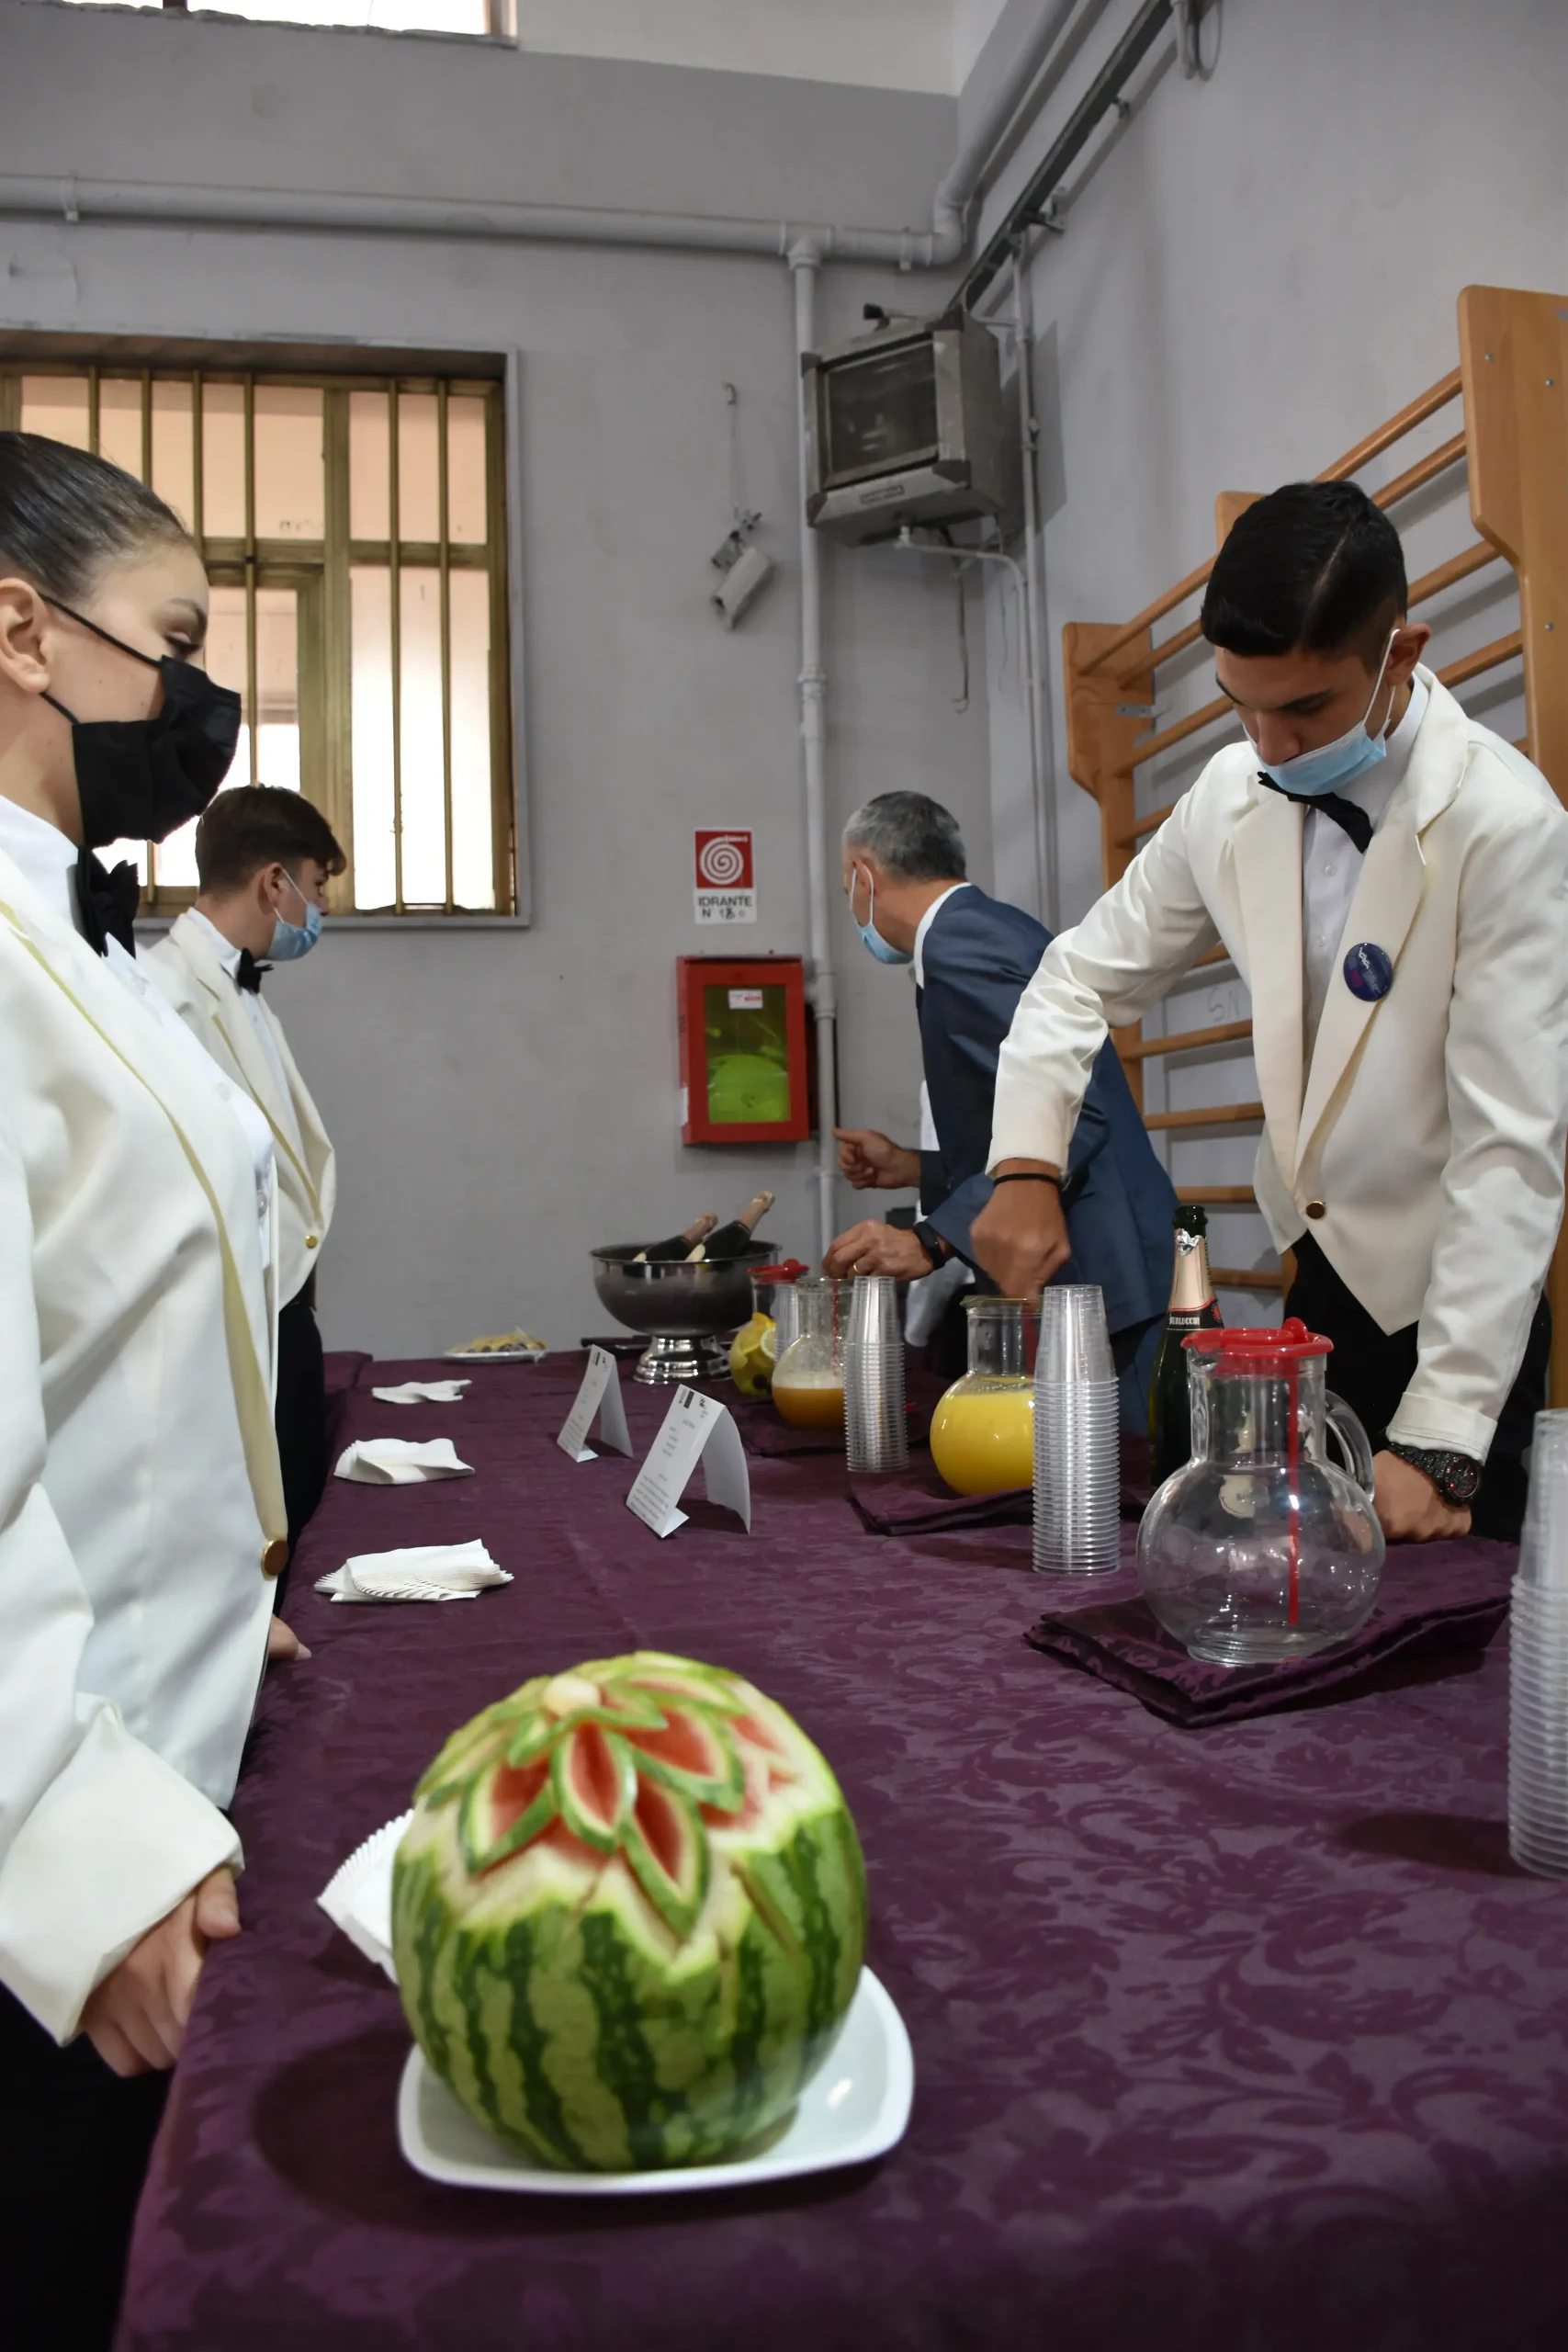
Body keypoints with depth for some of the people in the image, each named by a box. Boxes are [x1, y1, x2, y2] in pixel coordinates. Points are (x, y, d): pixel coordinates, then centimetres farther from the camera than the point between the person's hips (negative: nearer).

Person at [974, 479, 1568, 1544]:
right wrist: (1026, 1166, -11)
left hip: (1450, 1304, -4)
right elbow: (1088, 975, 5)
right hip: (1319, 1273, 4)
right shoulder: (1235, 792, -6)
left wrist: (1438, 1442, -25)